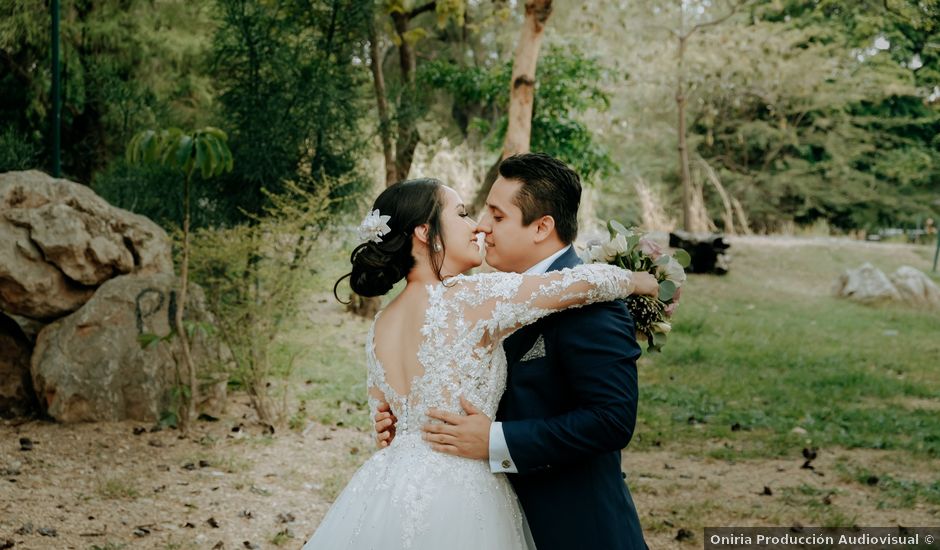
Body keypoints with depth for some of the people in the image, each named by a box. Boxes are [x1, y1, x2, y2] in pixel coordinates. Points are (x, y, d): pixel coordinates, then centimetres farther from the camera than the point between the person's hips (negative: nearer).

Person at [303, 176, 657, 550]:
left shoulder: (379, 327, 9)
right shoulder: (470, 297, -13)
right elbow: (583, 282, -11)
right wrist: (642, 280, 8)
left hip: (388, 490, 7)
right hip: (454, 493, -7)